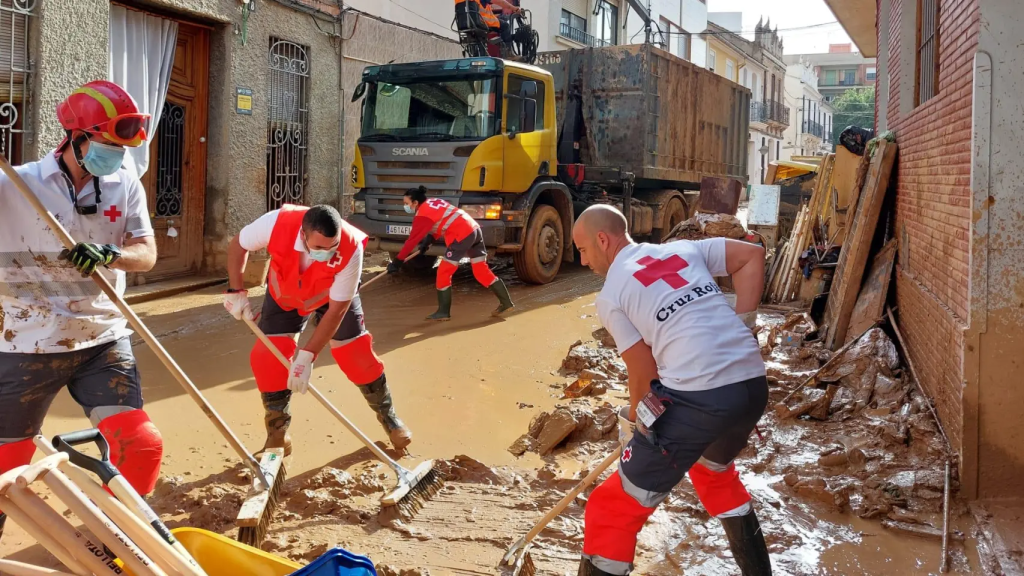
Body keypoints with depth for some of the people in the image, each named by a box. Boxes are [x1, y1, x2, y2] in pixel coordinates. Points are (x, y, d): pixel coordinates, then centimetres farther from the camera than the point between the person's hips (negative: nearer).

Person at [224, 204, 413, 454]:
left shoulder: (351, 248, -41)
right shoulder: (278, 223, -39)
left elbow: (336, 309, -32)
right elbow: (238, 244, -15)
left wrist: (307, 355, -34)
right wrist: (236, 290, -20)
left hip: (335, 297, -1)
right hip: (284, 296, 2)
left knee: (357, 354, -5)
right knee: (268, 356, -8)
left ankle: (388, 416, 20)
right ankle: (277, 435, 10)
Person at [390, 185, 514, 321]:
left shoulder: (422, 215, -8)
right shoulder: (433, 202, 17)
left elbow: (412, 240, -12)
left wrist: (397, 261, -10)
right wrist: (429, 239, 17)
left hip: (462, 236, -9)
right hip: (474, 229, 9)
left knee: (443, 272, 0)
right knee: (481, 270, 14)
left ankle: (443, 312, 5)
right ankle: (506, 302, 17)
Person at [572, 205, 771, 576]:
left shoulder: (610, 295, 2)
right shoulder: (684, 249, 17)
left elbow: (645, 373, 1)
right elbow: (753, 255, 18)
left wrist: (637, 412, 20)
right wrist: (738, 326, 17)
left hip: (696, 399, -7)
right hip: (753, 387, 7)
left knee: (617, 508, 6)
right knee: (715, 469, 36)